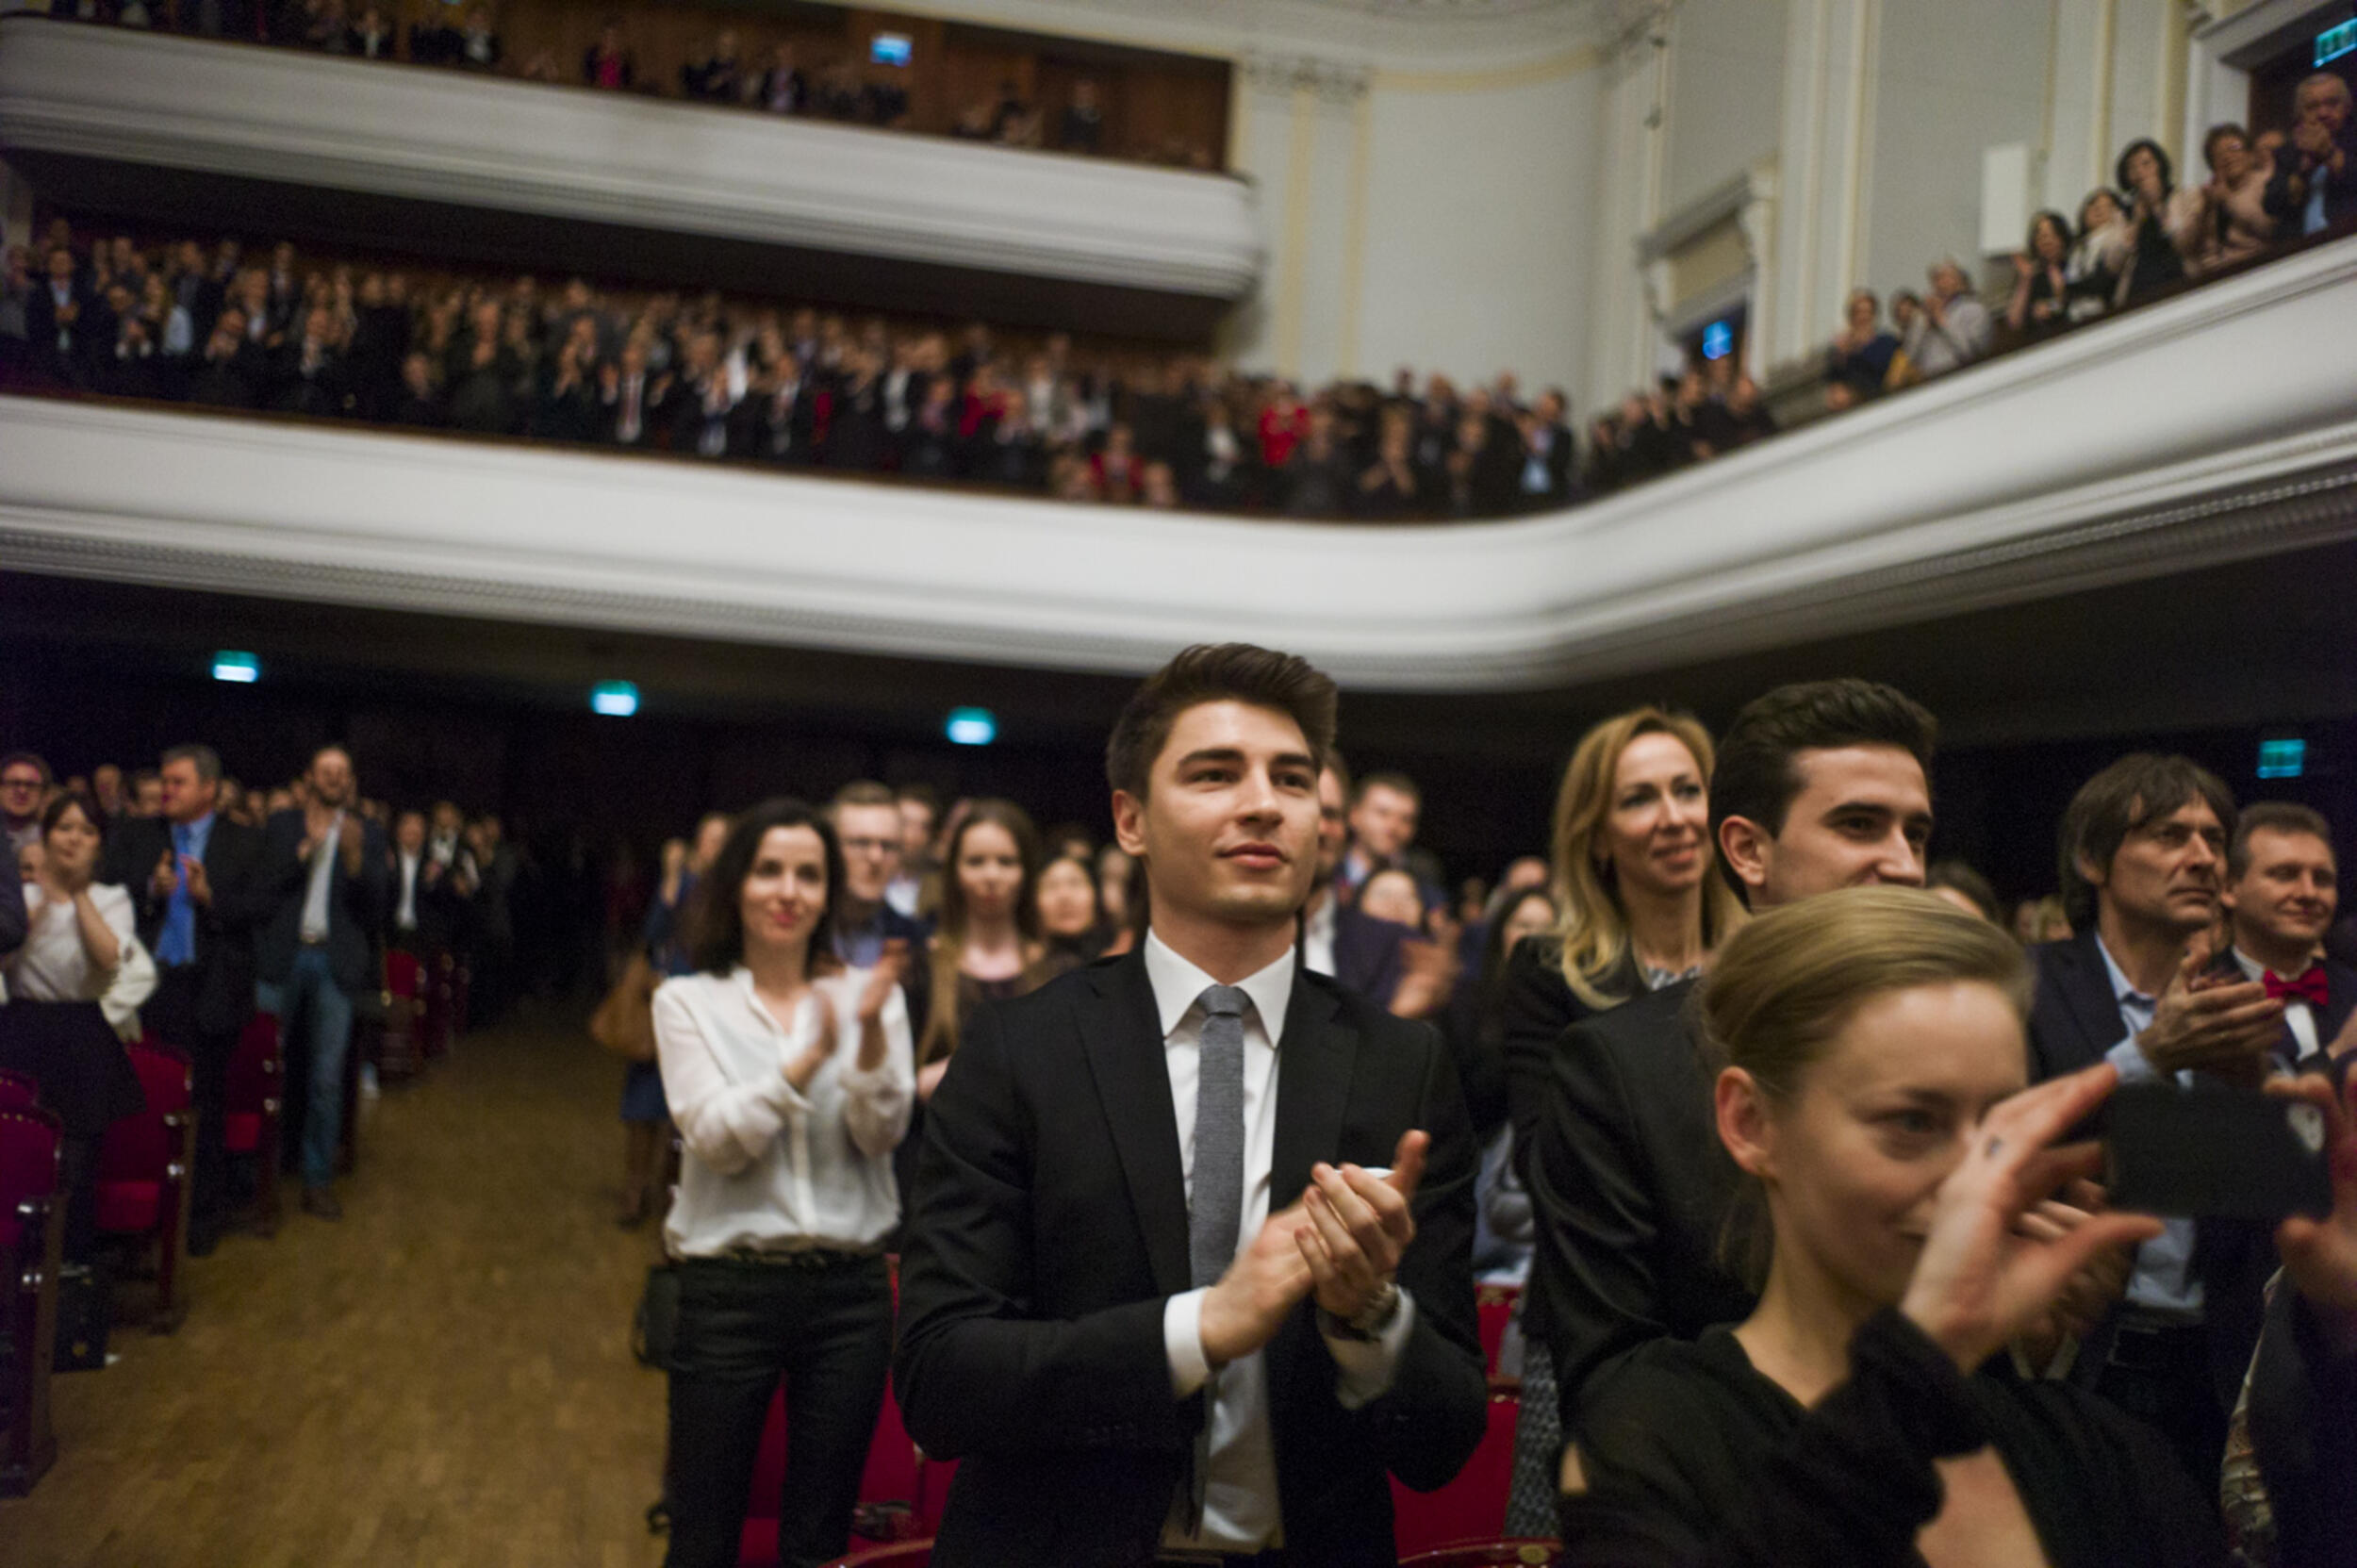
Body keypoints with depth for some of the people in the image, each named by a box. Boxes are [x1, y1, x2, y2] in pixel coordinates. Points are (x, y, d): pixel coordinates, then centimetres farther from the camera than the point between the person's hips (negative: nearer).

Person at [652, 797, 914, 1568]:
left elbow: (882, 1134, -7)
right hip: (730, 1289, -1)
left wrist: (871, 1036, -24)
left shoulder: (868, 995, 4)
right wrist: (808, 1059, -24)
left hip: (850, 1287, 1)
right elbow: (716, 1140, -11)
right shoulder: (688, 1002, 1)